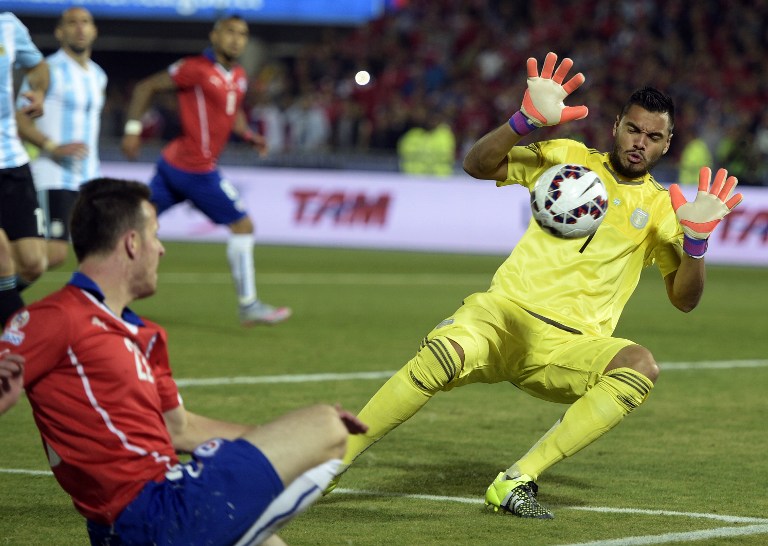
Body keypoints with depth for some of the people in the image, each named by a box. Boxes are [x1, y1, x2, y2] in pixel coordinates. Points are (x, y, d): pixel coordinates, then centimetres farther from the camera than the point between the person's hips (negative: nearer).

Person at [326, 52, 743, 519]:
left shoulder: (662, 207, 13)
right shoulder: (568, 158, 11)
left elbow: (685, 298, 9)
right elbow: (478, 165, 2)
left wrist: (696, 238, -9)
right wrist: (527, 120, -15)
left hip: (572, 344, 2)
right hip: (509, 312, -1)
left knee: (642, 367, -32)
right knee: (446, 353, -36)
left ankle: (517, 481, -30)